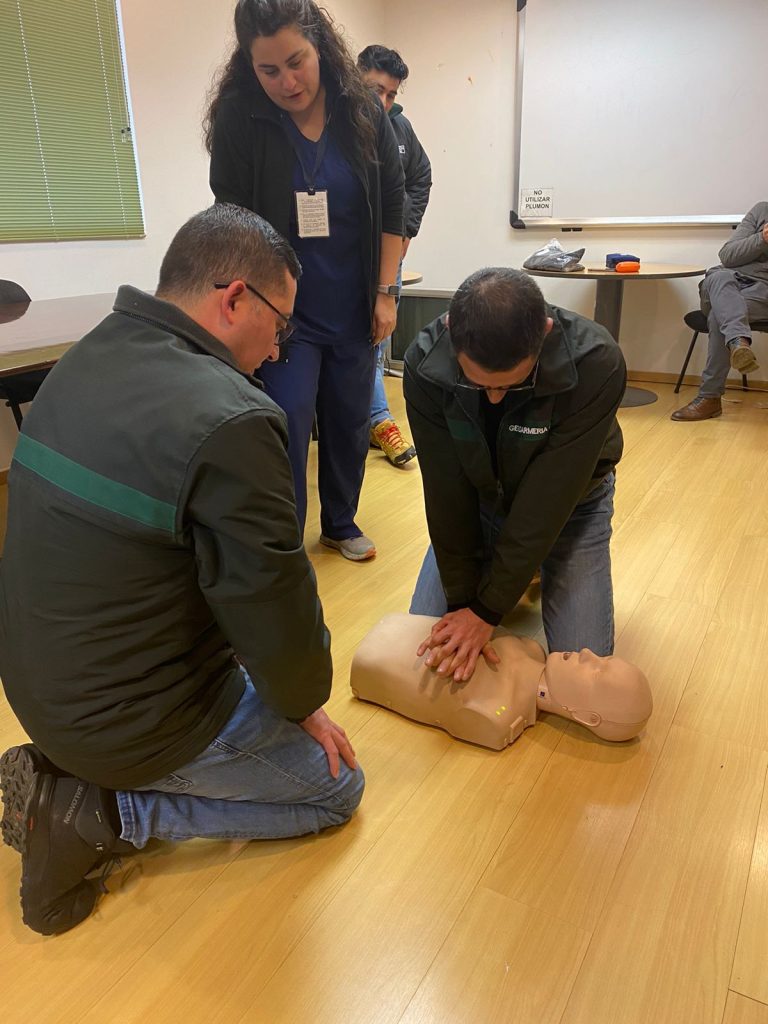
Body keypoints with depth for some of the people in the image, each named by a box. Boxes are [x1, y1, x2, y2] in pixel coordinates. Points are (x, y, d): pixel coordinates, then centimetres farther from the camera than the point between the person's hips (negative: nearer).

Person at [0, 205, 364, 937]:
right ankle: (93, 814, 1)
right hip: (129, 720, -8)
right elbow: (273, 599, -21)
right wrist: (304, 705, 2)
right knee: (335, 787, 11)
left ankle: (71, 773, 14)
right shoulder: (230, 420, -28)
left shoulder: (84, 359, 0)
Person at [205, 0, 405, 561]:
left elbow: (392, 209, 3)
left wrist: (386, 293, -1)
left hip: (354, 310, 3)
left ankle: (341, 523, 31)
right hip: (284, 311, -3)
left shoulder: (365, 114, -1)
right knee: (287, 430, -8)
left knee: (350, 421, 11)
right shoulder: (238, 119, -8)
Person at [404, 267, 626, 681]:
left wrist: (487, 609, -27)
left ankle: (538, 569, 22)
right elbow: (446, 489, -22)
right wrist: (463, 600, -21)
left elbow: (548, 498, -32)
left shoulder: (597, 364, -35)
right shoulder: (424, 364, -28)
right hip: (476, 498, 2)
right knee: (425, 628, 1)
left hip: (567, 502, -1)